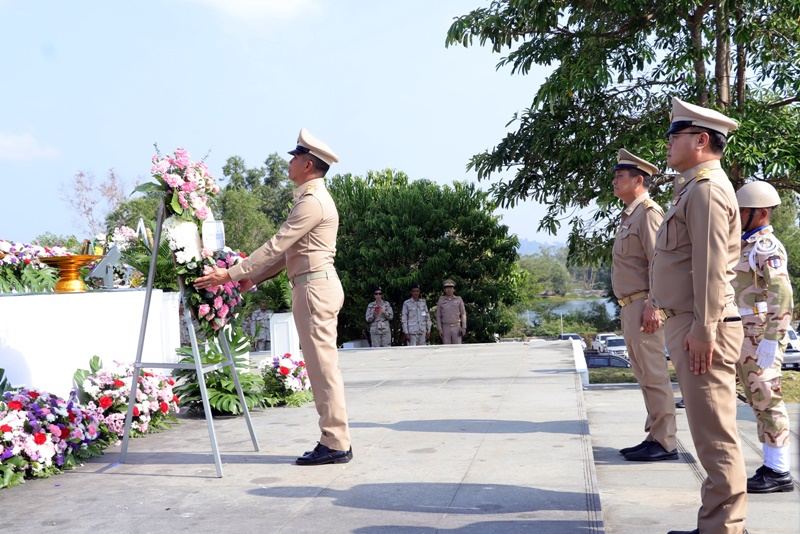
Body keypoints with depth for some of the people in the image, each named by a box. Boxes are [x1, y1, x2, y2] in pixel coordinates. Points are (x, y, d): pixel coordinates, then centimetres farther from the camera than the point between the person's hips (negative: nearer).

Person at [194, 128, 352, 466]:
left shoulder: (312, 201, -13)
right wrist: (255, 277, 21)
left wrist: (230, 275, -14)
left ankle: (335, 444, -1)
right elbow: (288, 250, 23)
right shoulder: (312, 198, 20)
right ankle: (334, 440, 15)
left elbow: (276, 246, -17)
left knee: (322, 365, -7)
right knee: (322, 365, 10)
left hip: (315, 286, -10)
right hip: (317, 286, 10)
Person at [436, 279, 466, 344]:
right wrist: (439, 329, -5)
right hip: (446, 328, 0)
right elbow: (438, 316, 4)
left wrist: (464, 327, -7)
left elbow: (463, 314, 3)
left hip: (456, 327, 0)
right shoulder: (441, 301, 3)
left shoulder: (459, 300, 2)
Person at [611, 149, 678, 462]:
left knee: (654, 376, -6)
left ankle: (665, 443, 0)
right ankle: (654, 437, 19)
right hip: (630, 307, 10)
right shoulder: (629, 216, 20)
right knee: (644, 377, 12)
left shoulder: (649, 212, -10)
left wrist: (652, 306, -24)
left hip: (643, 306, -10)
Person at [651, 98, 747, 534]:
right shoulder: (692, 188, 20)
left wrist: (702, 329, -23)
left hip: (702, 330, -11)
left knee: (714, 435, -6)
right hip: (687, 325, 11)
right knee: (709, 433, 15)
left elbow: (710, 265, -20)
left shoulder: (707, 188, -12)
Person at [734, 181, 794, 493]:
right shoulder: (746, 244, 16)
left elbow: (781, 295, -21)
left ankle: (779, 473, 4)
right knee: (758, 402, 12)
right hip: (743, 333, 10)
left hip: (760, 333, -10)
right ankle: (771, 467, 20)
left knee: (767, 401, -4)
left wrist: (770, 341, -23)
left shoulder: (766, 246, -13)